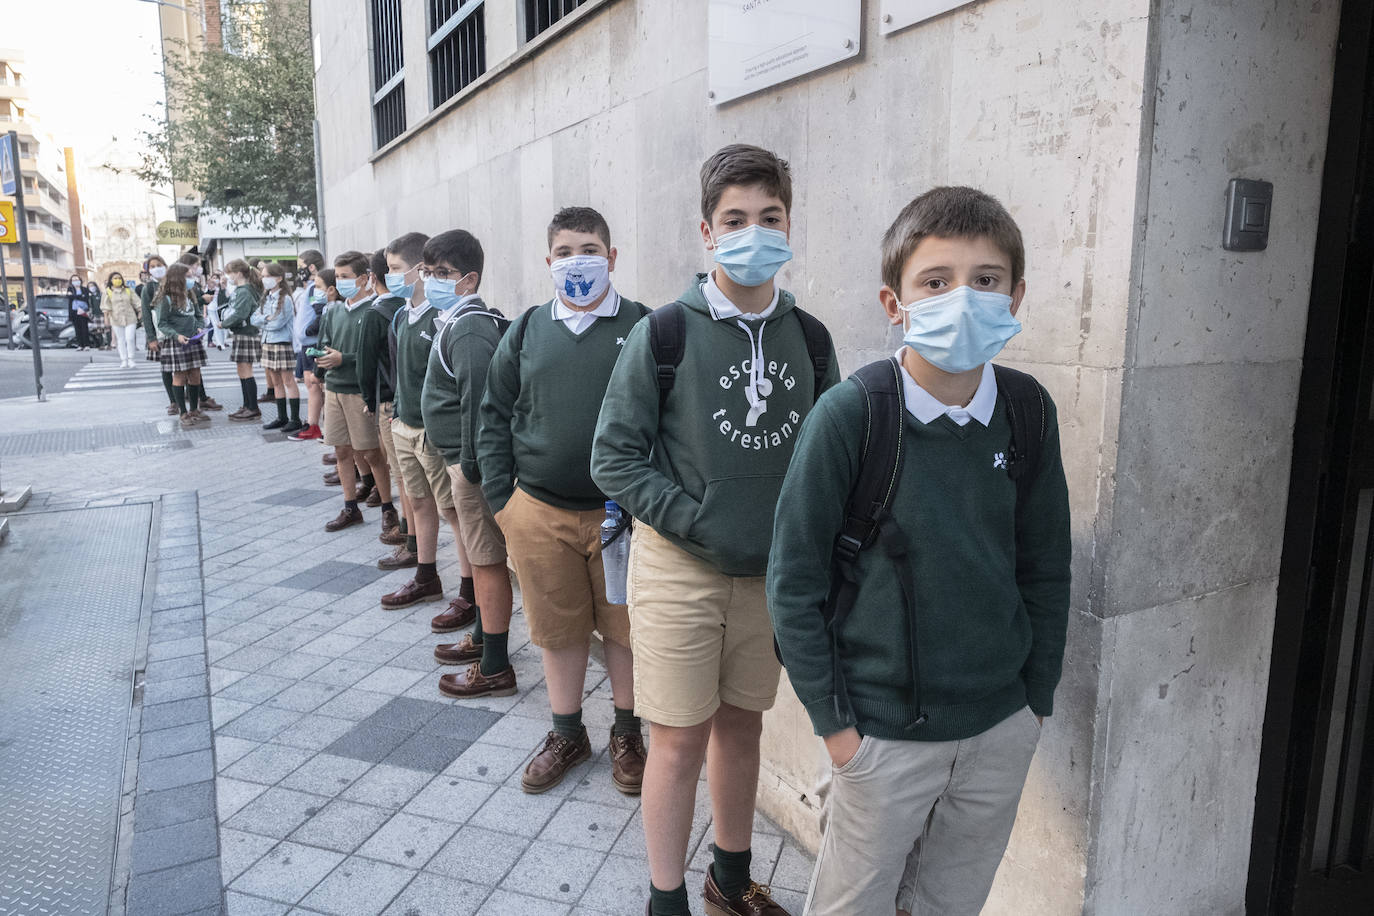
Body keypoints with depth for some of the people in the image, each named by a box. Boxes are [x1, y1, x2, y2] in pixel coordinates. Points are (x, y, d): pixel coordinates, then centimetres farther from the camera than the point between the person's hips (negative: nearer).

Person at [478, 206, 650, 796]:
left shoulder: (643, 328, -2)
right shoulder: (527, 332, 7)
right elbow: (494, 416, 11)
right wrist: (500, 498, 5)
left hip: (621, 511, -2)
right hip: (539, 511, 3)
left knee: (625, 627, 10)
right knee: (557, 628, 14)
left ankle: (627, 734, 31)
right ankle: (567, 734, 34)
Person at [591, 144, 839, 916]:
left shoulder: (810, 338, 1)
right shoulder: (666, 332, -10)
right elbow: (615, 457, -10)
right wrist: (699, 525, -16)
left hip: (772, 571, 4)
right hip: (679, 566, -3)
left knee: (741, 725, 18)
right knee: (681, 738, 5)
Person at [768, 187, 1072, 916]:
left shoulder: (1029, 411, -3)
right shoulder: (851, 414, -17)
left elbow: (1045, 569, 6)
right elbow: (793, 581, -12)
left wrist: (1036, 700, 7)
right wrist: (833, 719, -10)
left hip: (1002, 730, 4)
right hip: (886, 730, -4)